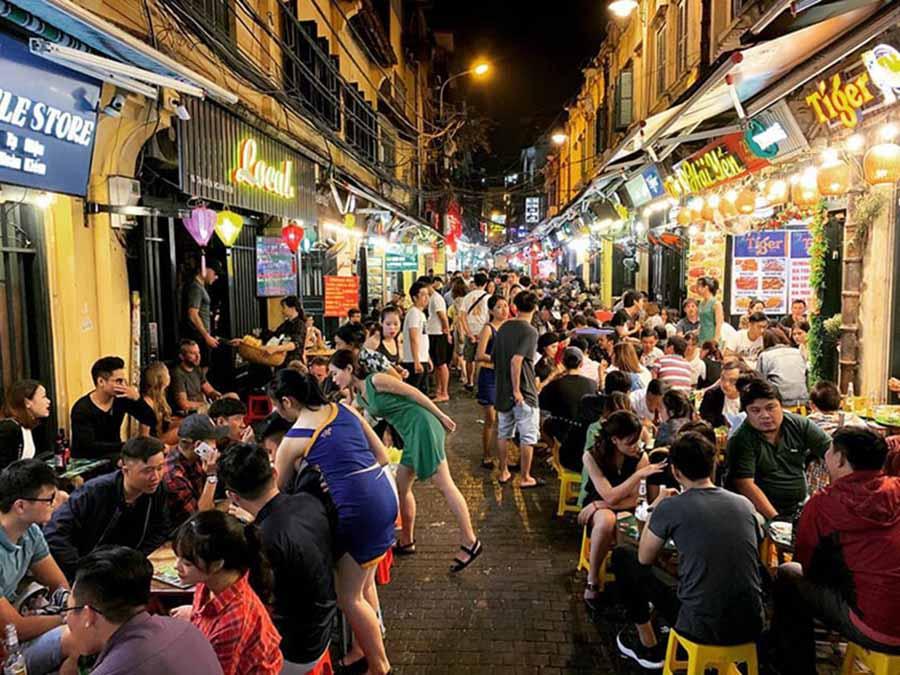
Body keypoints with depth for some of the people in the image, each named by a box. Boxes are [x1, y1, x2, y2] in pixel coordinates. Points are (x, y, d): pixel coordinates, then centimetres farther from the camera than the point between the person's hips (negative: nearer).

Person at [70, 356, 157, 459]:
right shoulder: (82, 409, -18)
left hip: (113, 455, 5)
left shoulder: (121, 399, -6)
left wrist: (137, 398, -21)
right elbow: (89, 446, -25)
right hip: (86, 461, -5)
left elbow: (151, 421, -7)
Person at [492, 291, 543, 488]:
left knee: (504, 432, 16)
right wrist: (517, 389, -21)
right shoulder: (530, 331, -16)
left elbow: (494, 357, 12)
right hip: (523, 391, -7)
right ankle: (525, 478, 12)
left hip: (502, 389, 7)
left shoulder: (503, 328, 6)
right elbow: (516, 360, -27)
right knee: (528, 436, 5)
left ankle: (504, 472, 26)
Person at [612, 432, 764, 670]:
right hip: (752, 626, 5)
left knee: (623, 556, 13)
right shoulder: (744, 504, 2)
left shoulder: (670, 507, -12)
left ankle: (648, 646, 24)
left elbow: (644, 559, 3)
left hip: (704, 630, -5)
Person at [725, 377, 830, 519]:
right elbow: (746, 485, -17)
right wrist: (776, 519, -25)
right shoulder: (740, 441, -11)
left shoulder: (800, 425, 2)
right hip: (764, 513, -5)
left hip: (802, 507, 6)